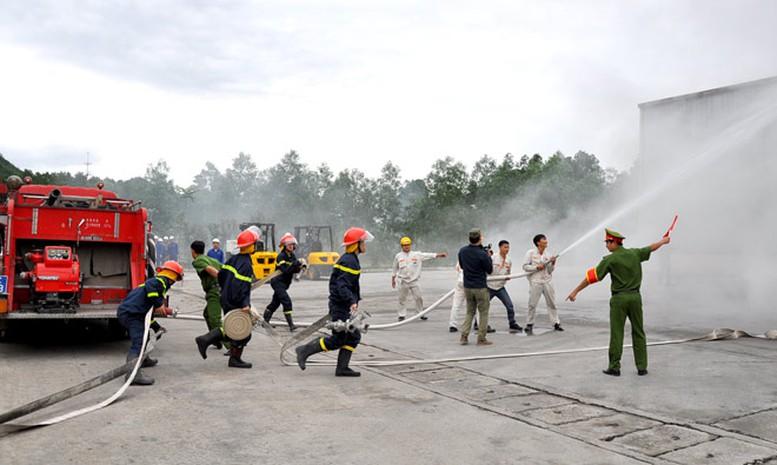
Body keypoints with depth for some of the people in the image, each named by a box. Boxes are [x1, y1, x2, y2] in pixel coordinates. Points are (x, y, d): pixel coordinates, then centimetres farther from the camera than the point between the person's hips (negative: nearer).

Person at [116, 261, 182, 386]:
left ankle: (142, 359, 51)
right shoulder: (162, 281, -3)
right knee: (138, 342, -21)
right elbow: (150, 286, -27)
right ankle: (134, 373, -34)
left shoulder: (157, 281, 27)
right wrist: (158, 304, -18)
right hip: (131, 313, -10)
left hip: (125, 311, 10)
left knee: (143, 335, 31)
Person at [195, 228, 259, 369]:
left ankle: (205, 339, 9)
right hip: (236, 303, -9)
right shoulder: (246, 264, -20)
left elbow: (221, 275, 16)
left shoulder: (233, 259, 8)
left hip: (226, 300, 9)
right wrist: (245, 304, -27)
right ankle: (235, 359, 13)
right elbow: (241, 286, -27)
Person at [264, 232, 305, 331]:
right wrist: (296, 264, -32)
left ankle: (265, 322, 30)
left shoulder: (292, 256, 7)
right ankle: (291, 325, -19)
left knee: (275, 302, 17)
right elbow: (285, 270, -29)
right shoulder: (281, 256, -17)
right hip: (277, 282, -9)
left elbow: (295, 270, 4)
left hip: (284, 283, 9)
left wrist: (299, 267, -17)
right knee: (287, 301, -18)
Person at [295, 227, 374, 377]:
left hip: (343, 306, 10)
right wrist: (352, 301, -35)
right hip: (340, 307, -10)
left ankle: (342, 368, 13)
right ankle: (304, 350, 6)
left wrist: (355, 300, 25)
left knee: (353, 336, 9)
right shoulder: (350, 261, -18)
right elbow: (342, 286, -26)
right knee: (338, 339, -4)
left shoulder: (349, 259, 14)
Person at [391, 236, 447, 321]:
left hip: (414, 280, 0)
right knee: (402, 298, 6)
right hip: (403, 281, 0)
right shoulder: (398, 256, 3)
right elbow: (394, 269, 12)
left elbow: (428, 255, -7)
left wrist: (439, 255, -18)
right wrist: (393, 279, 15)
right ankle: (402, 314, 16)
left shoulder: (417, 255, 1)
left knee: (418, 297, 2)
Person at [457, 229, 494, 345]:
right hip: (480, 287, -5)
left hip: (467, 286, 5)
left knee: (470, 312, 17)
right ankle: (481, 339, 9)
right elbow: (489, 270, -9)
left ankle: (464, 336, 9)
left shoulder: (462, 251, -2)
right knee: (483, 313, 8)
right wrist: (489, 257, 5)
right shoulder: (482, 254, -19)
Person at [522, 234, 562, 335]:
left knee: (552, 303, 8)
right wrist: (537, 267, -14)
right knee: (532, 304, -2)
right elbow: (525, 266, -7)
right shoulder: (530, 253, -3)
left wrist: (552, 263, -6)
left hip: (547, 281, 5)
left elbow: (550, 271, 11)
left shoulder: (546, 255, 10)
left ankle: (556, 323, 17)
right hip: (535, 282, -5)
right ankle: (529, 325, 9)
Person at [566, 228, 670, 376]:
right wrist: (663, 241, 44)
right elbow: (651, 248, 23)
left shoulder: (610, 259, -10)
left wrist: (575, 291, -6)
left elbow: (591, 276, -10)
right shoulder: (634, 253, 4)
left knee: (616, 334, 2)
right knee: (638, 332, 11)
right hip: (635, 296, 5)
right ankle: (642, 367, 14)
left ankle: (614, 367, 7)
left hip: (619, 298, -4)